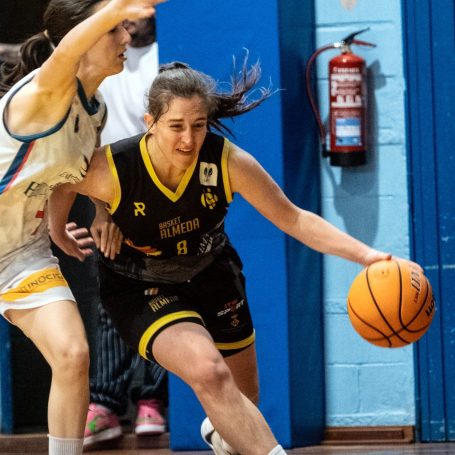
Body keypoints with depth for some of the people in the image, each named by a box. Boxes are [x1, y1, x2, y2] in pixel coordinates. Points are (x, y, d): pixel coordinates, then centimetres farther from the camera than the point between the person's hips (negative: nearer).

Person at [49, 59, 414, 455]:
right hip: (140, 289, -4)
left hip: (211, 277, 4)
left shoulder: (229, 162, -26)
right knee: (209, 372, -33)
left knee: (243, 403, 21)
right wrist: (58, 231, 7)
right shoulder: (111, 170, -30)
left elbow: (293, 218, -19)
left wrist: (364, 254, -28)